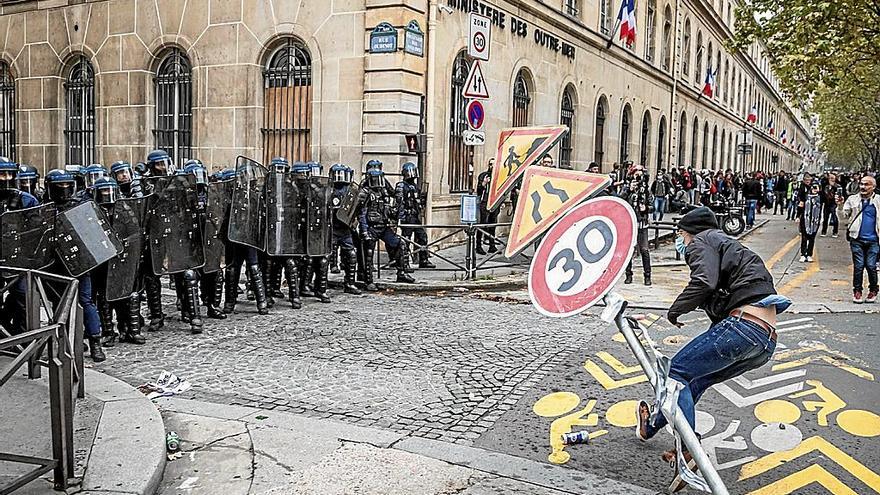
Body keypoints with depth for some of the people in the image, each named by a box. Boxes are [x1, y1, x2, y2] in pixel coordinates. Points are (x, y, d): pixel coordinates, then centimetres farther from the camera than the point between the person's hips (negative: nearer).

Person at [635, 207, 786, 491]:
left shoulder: (702, 241, 5)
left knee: (677, 371, -4)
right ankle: (651, 427, 32)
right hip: (767, 341, 9)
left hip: (743, 323, -9)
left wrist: (674, 310, -2)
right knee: (697, 380, 20)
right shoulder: (729, 246, 35)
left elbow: (704, 282, -14)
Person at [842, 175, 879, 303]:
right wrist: (840, 206, -8)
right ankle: (857, 290, 14)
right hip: (857, 239, 1)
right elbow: (844, 216, 6)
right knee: (858, 266, 1)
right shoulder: (853, 199, 5)